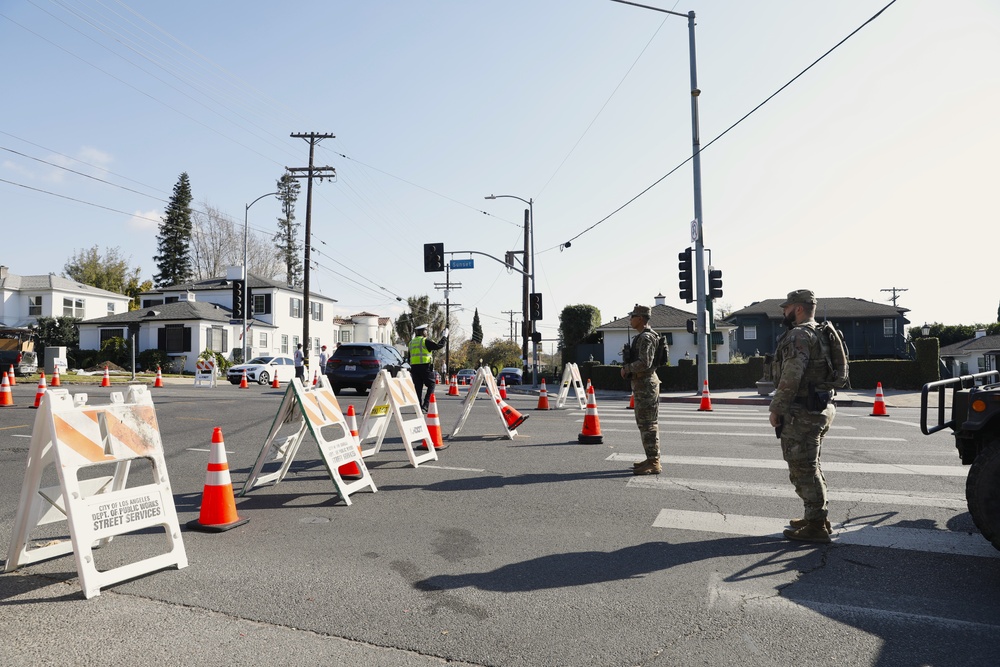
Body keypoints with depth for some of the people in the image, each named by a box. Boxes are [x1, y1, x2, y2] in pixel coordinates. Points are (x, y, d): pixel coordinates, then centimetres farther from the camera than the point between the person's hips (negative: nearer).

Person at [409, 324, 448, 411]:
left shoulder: (411, 342, 15)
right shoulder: (425, 341, -7)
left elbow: (409, 357, 20)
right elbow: (439, 346, -8)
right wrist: (444, 336, 4)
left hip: (414, 367, 7)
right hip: (425, 367, -6)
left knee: (418, 388, 9)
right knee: (431, 385, 3)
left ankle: (419, 407, 8)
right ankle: (425, 405, -8)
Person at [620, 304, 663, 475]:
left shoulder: (646, 337, -16)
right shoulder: (642, 337, 17)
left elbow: (644, 363, -25)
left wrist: (626, 368, -12)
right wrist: (628, 368, 12)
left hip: (645, 384, -11)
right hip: (642, 382, 11)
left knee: (648, 424, -9)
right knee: (645, 423, 14)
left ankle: (653, 463, -6)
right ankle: (652, 459, 21)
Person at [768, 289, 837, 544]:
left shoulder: (798, 335, -16)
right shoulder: (818, 335, 17)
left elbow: (791, 377, -24)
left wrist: (775, 408, -16)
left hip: (801, 413, -11)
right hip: (820, 409, 11)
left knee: (802, 469, -4)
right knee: (810, 466, 19)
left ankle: (816, 526, 2)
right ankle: (817, 517, 28)